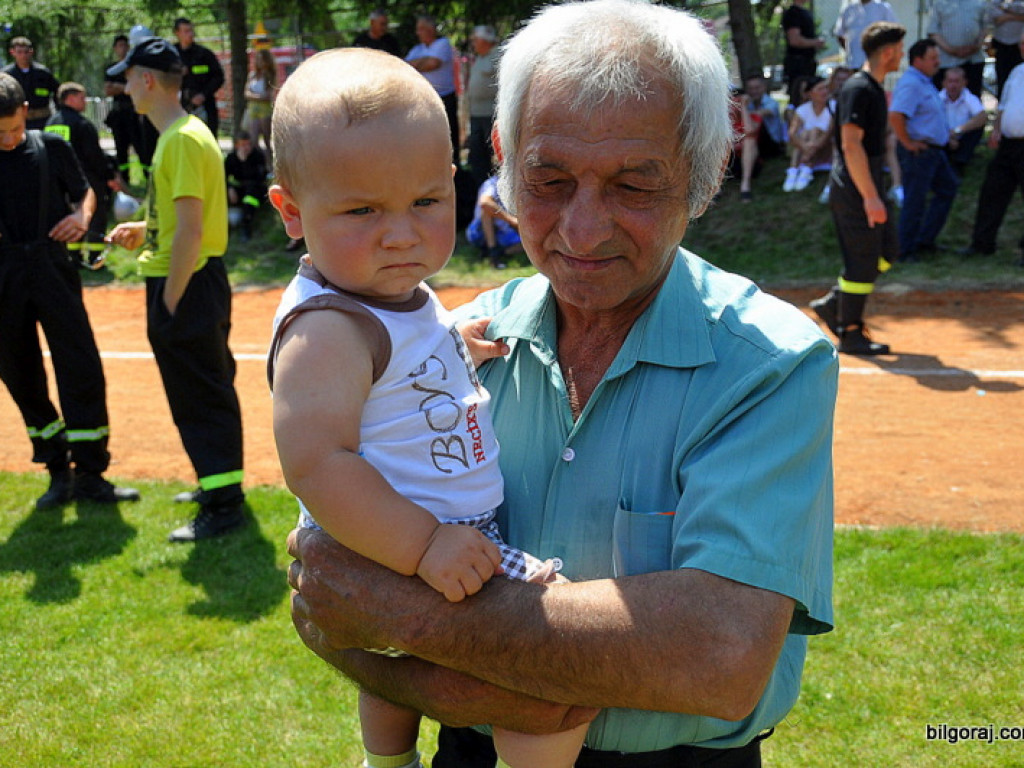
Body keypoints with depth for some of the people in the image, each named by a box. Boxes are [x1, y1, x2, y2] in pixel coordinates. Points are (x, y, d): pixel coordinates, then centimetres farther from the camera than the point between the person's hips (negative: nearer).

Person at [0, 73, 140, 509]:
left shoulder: (51, 148, 1)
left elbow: (84, 191, 15)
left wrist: (82, 216, -7)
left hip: (53, 270, -1)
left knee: (81, 370, -5)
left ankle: (89, 474, 5)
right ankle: (58, 470, 22)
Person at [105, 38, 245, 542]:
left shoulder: (183, 140, -18)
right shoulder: (178, 135, 14)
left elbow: (191, 229, -22)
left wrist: (170, 301, -19)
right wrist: (146, 231, 12)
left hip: (187, 285, -10)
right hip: (198, 281, 10)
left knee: (201, 396, -3)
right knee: (206, 391, 19)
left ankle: (225, 505, 4)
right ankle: (219, 482, 32)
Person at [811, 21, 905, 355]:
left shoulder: (875, 88, 15)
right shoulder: (858, 89, -16)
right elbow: (851, 145, -23)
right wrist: (870, 197, -24)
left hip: (868, 186, 10)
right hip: (855, 190, -10)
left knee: (887, 251, 13)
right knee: (863, 260, -4)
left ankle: (833, 303, 20)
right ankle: (850, 334, 6)